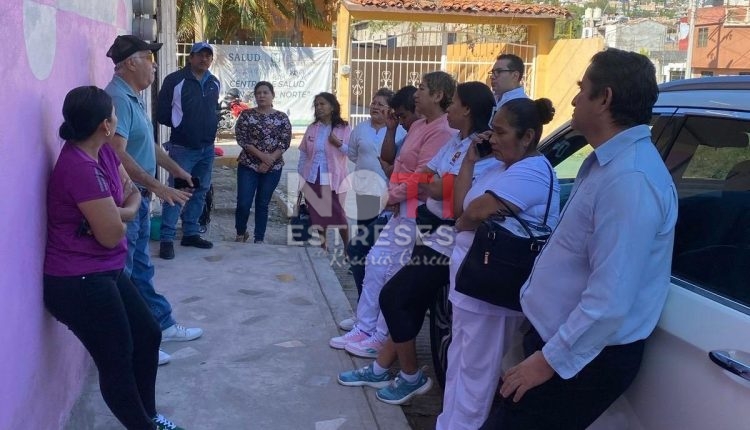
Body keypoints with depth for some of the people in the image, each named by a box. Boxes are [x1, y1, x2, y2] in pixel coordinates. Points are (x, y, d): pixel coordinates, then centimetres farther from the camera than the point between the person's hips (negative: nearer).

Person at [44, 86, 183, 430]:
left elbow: (132, 193, 11)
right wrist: (120, 215, -1)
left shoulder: (102, 152, 2)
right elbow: (112, 234, -23)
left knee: (148, 335, 18)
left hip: (104, 272, 10)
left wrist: (117, 213, -11)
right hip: (78, 283, -10)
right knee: (117, 360, 4)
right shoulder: (81, 168, -27)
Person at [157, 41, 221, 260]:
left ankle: (191, 233, 23)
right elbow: (162, 114, -7)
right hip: (182, 148, -6)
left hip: (207, 148, 7)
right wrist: (181, 126, -1)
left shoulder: (215, 83, 10)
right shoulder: (175, 80, -10)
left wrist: (212, 124, 7)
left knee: (200, 192, 12)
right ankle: (166, 238, -3)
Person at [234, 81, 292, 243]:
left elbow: (285, 142, -3)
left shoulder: (282, 117, 3)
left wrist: (269, 160, -15)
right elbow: (241, 139, -8)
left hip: (273, 168, 1)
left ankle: (259, 239, 15)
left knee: (263, 204, 6)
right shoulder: (246, 115, -1)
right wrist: (261, 155, -17)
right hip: (248, 165, -1)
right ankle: (241, 233, 20)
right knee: (243, 203, -5)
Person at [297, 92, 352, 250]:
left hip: (333, 178, -4)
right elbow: (304, 154, 10)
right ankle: (322, 247, 21)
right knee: (318, 214, 9)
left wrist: (338, 143, -23)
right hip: (313, 177, 4)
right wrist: (300, 176, 8)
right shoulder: (312, 128, 8)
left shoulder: (343, 128, -4)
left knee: (338, 214, 0)